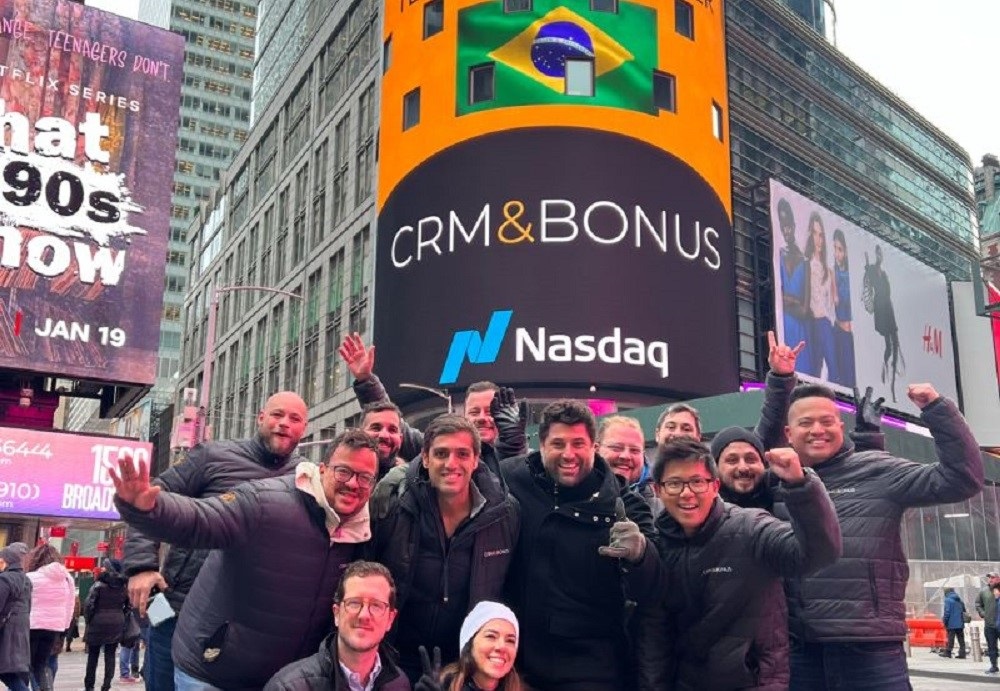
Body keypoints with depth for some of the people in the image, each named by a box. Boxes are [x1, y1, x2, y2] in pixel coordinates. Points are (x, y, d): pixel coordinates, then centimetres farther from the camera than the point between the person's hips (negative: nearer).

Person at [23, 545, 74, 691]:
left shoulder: (30, 578, -7)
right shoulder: (67, 579, 6)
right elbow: (69, 608, 10)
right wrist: (63, 631, 16)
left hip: (32, 626, -4)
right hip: (55, 627, 4)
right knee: (42, 663, 16)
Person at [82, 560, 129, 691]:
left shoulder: (100, 584, -9)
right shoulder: (124, 586, 6)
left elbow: (89, 604, -13)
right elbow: (129, 606, 9)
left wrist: (87, 620, -1)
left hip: (98, 622, -3)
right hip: (116, 624, 3)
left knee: (93, 655, 9)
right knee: (110, 655, 6)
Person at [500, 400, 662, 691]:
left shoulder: (623, 504, -6)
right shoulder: (512, 481, -4)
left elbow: (646, 592, -13)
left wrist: (639, 553, -33)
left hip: (591, 661, -1)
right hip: (516, 652, 1)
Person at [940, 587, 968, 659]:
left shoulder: (948, 600, -11)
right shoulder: (959, 600, 13)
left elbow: (947, 612, -16)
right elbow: (964, 611, 20)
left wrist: (944, 621, -8)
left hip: (952, 624, -7)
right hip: (960, 623, 7)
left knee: (950, 639, -2)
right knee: (961, 639, 7)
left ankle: (947, 652, 4)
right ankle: (962, 654, 7)